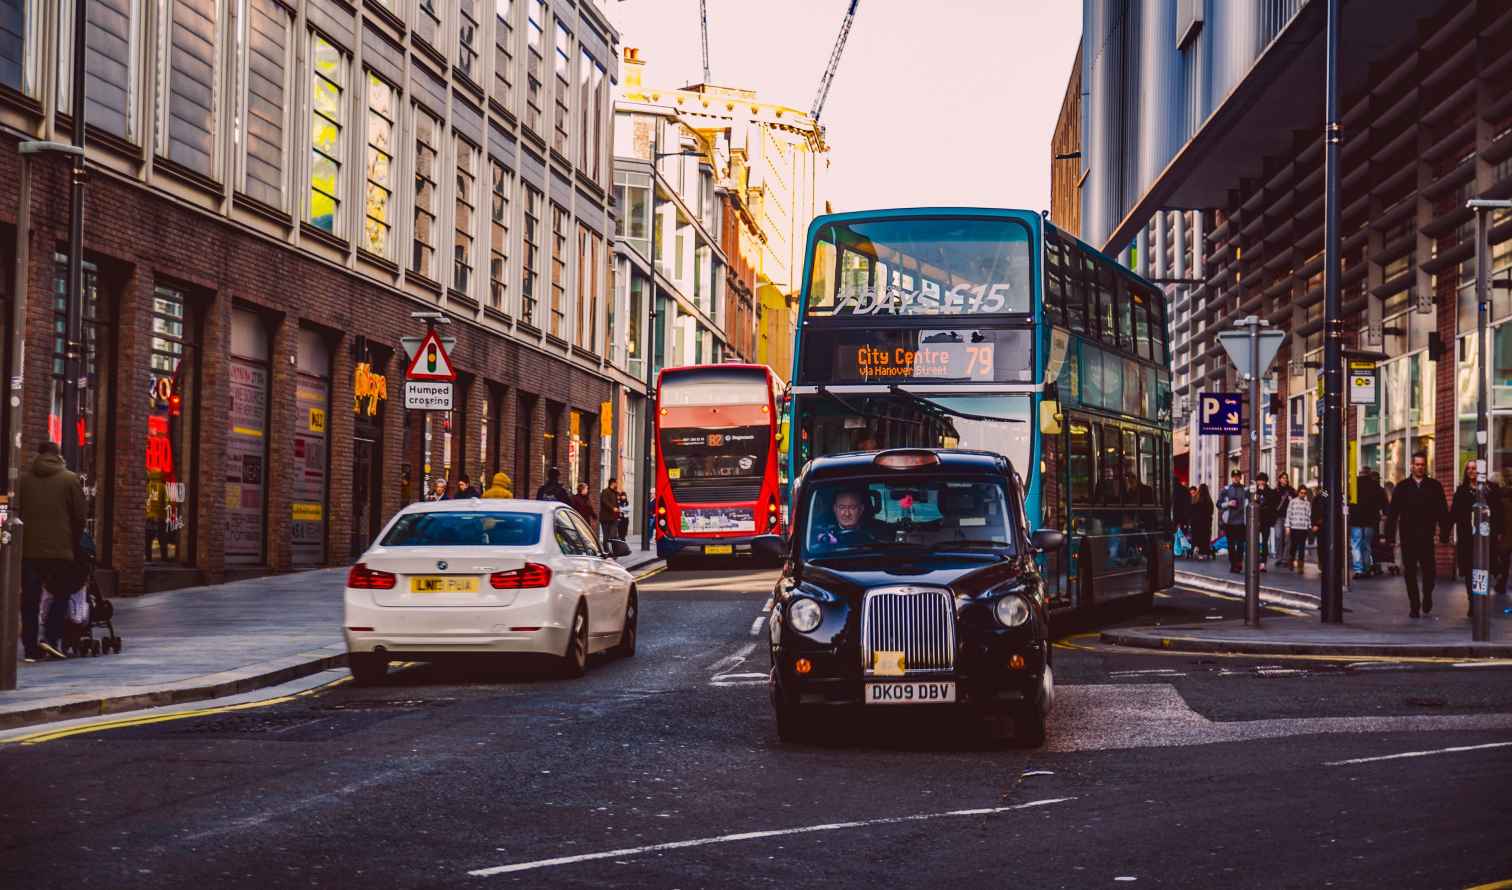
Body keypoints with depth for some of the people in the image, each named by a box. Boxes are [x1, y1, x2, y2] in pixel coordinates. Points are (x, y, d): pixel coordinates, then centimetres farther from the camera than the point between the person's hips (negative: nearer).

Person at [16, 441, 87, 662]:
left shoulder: (23, 479, 6)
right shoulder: (70, 479, 0)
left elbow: (15, 512, 5)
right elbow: (79, 517, 0)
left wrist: (18, 540, 14)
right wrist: (75, 544, 12)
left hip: (28, 549, 2)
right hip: (60, 550, -2)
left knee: (30, 599, 6)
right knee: (61, 594, 10)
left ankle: (30, 648, 6)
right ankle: (50, 637, -7)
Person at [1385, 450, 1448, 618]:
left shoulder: (1434, 486, 5)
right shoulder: (1402, 487, 7)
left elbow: (1442, 511, 3)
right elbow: (1392, 513, 5)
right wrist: (1390, 535, -2)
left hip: (1426, 536, -1)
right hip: (1407, 537, 1)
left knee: (1428, 569, -4)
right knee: (1410, 572, 4)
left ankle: (1427, 596, 22)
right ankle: (1414, 605, 12)